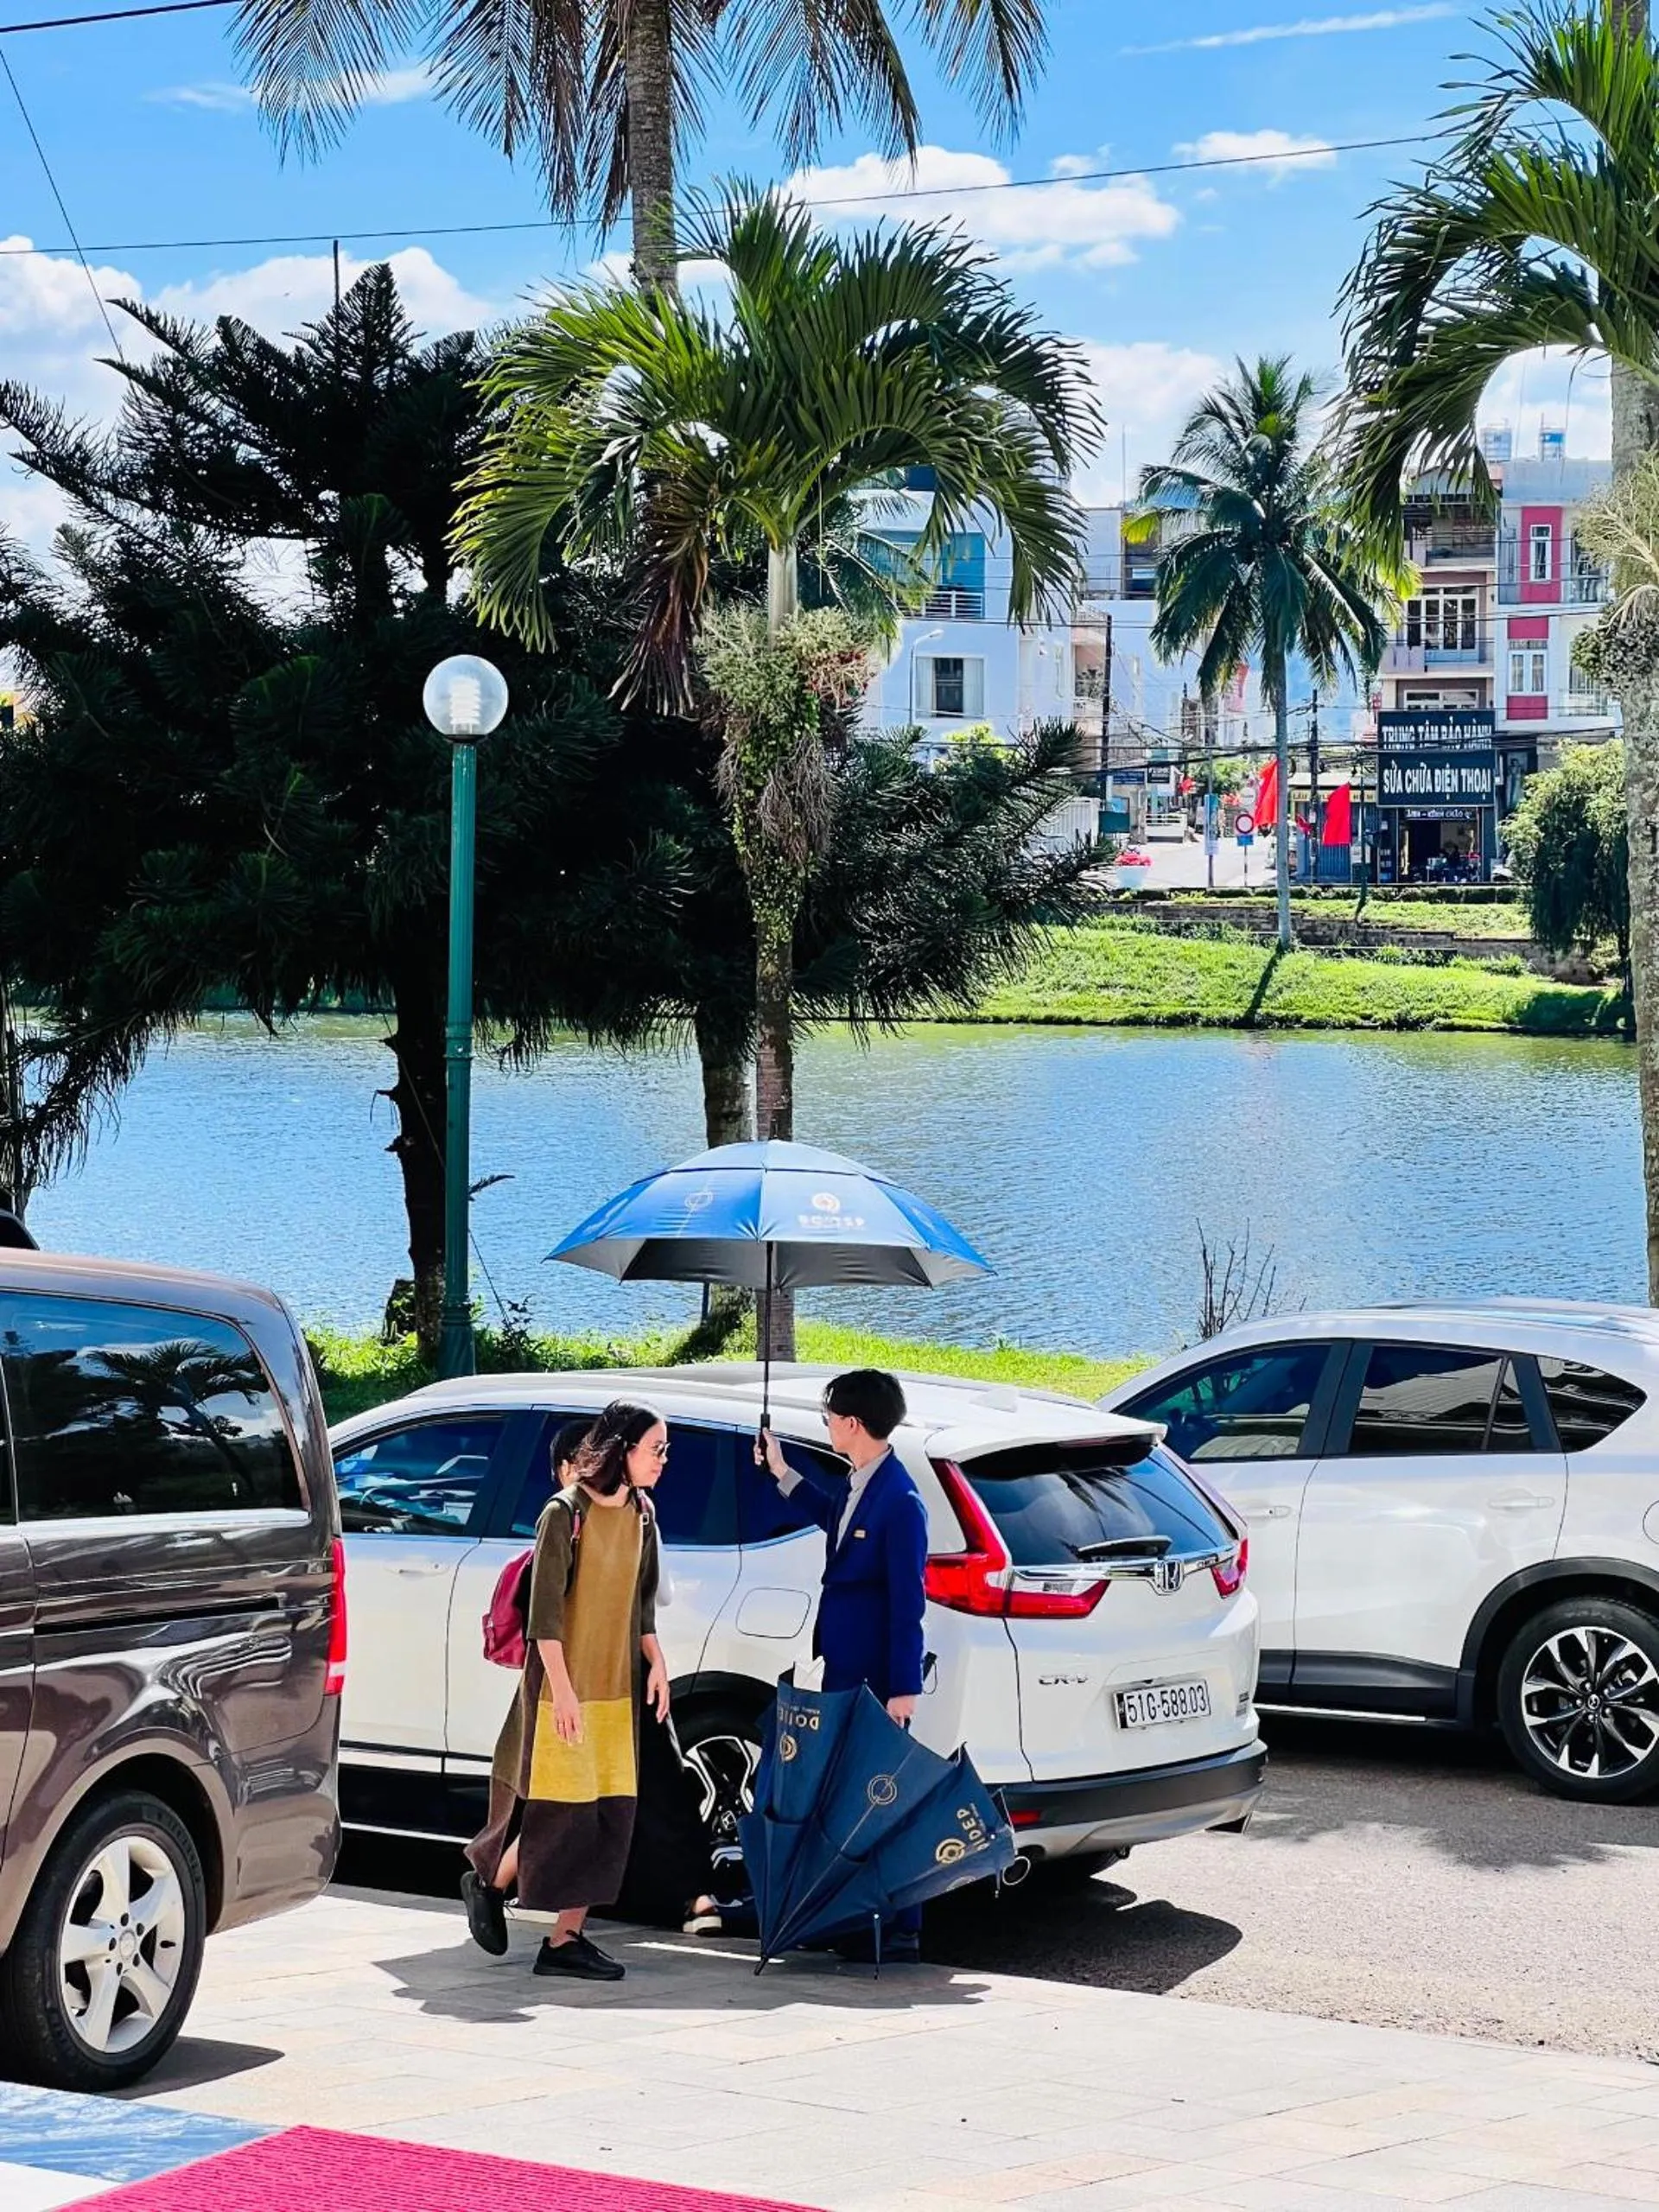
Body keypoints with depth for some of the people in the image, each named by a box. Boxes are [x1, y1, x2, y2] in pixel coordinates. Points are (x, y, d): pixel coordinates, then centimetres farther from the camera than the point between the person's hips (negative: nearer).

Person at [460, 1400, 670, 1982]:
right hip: (564, 1687, -7)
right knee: (564, 1809, -6)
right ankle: (488, 1883, 20)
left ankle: (567, 1938, 6)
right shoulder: (565, 1513, -12)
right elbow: (545, 1611, -14)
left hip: (619, 1690, 7)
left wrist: (655, 1663, 5)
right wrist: (563, 1691, -18)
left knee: (610, 1813, 1)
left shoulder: (640, 1516, 9)